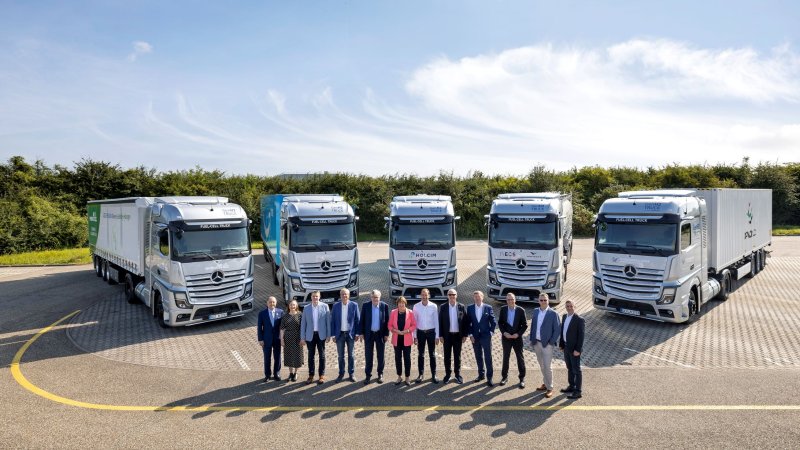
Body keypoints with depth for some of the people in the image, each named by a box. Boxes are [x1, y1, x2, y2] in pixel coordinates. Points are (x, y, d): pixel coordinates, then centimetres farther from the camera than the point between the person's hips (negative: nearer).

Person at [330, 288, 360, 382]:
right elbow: (332, 321, 1)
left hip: (350, 333, -1)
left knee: (350, 355, 8)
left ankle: (351, 374, 17)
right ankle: (341, 374, 20)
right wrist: (332, 334, -3)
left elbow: (357, 320, -2)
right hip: (339, 334, 1)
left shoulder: (354, 305, -4)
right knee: (341, 356, 9)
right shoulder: (336, 306, -1)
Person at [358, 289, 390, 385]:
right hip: (368, 334, 0)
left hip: (380, 334, 0)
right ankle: (368, 375, 16)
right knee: (368, 356, 6)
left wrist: (386, 334, -3)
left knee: (380, 355, 9)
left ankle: (380, 374, 23)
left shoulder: (384, 306, -5)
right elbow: (362, 319, 0)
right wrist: (361, 333, -2)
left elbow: (387, 320, -1)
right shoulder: (365, 305, -5)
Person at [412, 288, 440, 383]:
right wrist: (414, 336, 0)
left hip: (431, 332, -1)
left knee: (432, 354, 7)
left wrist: (437, 336, -3)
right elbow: (414, 321, 1)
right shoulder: (416, 306, -3)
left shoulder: (433, 306, -6)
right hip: (420, 332, 1)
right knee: (420, 354, 9)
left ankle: (433, 375, 17)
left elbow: (436, 321, -2)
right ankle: (420, 374, 19)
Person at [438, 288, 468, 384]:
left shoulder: (462, 307, -1)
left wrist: (465, 335, -2)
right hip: (447, 335, 0)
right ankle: (447, 374, 18)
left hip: (458, 335, 0)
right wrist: (440, 335, -5)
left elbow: (465, 321, 1)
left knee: (457, 356, 9)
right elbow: (440, 322, -1)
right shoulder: (443, 307, -2)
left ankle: (458, 374, 20)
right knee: (447, 356, 7)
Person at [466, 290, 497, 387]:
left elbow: (493, 322, 2)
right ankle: (481, 375, 24)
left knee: (488, 357, -2)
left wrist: (491, 332, -4)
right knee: (478, 357, 11)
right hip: (475, 336, 2)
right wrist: (470, 334, -3)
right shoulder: (470, 308, 2)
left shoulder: (488, 308, -2)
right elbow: (468, 323, 3)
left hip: (486, 336, -2)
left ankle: (489, 378, 3)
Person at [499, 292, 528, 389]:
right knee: (506, 357, 11)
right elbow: (500, 323, 3)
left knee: (520, 358, 5)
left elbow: (525, 325, -4)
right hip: (506, 337, 2)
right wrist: (504, 332, -10)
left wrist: (518, 334, -14)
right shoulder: (503, 309, -3)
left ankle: (522, 378, 15)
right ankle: (504, 376, 24)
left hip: (517, 337, -2)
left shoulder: (520, 310, -9)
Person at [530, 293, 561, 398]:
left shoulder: (553, 314, -10)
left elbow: (557, 330, -9)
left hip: (547, 344, -5)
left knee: (547, 366, -4)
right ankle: (546, 384, 29)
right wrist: (531, 340, 7)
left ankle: (549, 388, 7)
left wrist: (551, 343, -13)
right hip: (536, 343, 5)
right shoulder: (535, 311, 6)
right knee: (542, 365, 15)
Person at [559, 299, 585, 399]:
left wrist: (577, 349, -18)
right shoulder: (564, 317, 6)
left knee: (576, 370, 1)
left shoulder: (579, 319, -16)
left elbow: (581, 336, -16)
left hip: (574, 349, -7)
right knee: (570, 368, 19)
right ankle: (571, 386, 33)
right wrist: (561, 344, 11)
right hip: (566, 347, 7)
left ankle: (577, 391, 9)